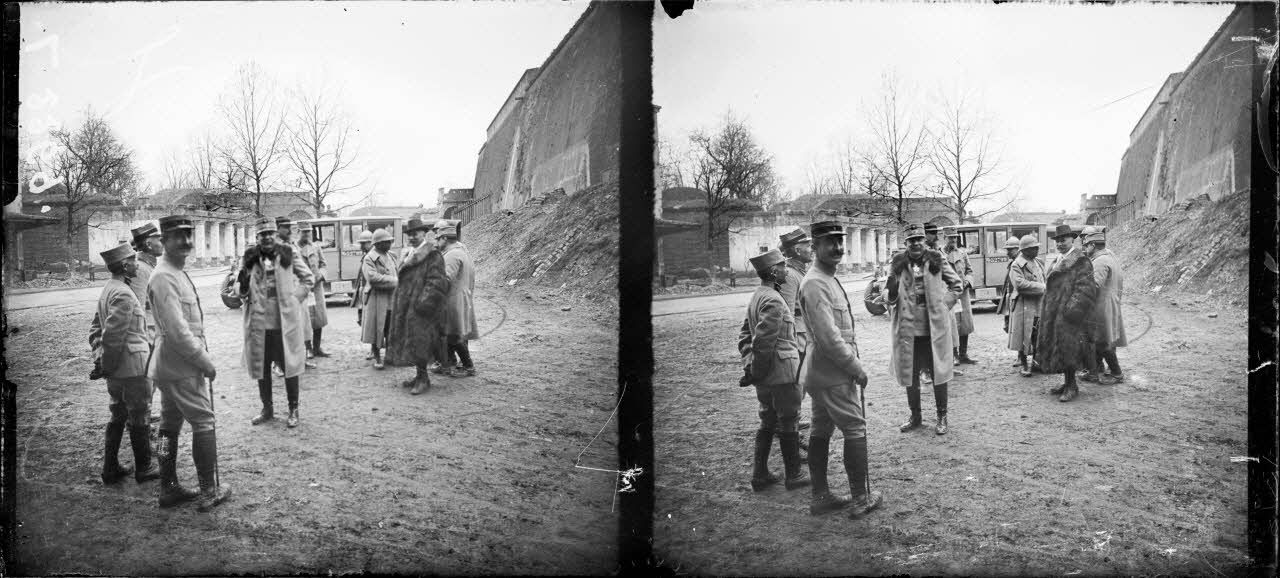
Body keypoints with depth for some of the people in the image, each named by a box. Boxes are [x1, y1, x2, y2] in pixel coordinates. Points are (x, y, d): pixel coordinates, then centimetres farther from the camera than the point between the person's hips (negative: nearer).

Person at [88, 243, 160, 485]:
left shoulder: (107, 291, 11)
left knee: (118, 416, 17)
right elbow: (113, 335, -24)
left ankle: (111, 468, 22)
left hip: (116, 372, 9)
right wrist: (109, 363, -13)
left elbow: (96, 327, 18)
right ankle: (143, 468, 15)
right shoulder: (124, 294, -20)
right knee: (139, 418, 4)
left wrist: (100, 356, 12)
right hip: (132, 367, -9)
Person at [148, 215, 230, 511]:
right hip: (182, 366, -10)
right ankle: (209, 491, 2)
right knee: (204, 422, -3)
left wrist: (202, 356, 17)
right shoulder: (164, 278, -19)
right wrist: (205, 361, -18)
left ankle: (169, 489, 22)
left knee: (170, 425, 14)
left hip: (170, 365, 10)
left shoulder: (176, 273, 13)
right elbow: (176, 330, -24)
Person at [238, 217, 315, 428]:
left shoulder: (288, 255, -1)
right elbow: (242, 287, 18)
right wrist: (246, 297, -2)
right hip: (258, 321, 3)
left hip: (285, 321, -3)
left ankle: (293, 410, 14)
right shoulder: (250, 257, 5)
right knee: (260, 367, 11)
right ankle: (267, 409, 25)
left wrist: (295, 299, -2)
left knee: (290, 365, 3)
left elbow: (309, 278, 6)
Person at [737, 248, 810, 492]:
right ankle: (793, 476, 15)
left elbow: (745, 333, 16)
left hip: (764, 378, 9)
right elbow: (763, 341, -25)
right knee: (788, 424, 4)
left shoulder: (756, 297, 11)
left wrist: (749, 363, 10)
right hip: (782, 372, -9)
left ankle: (760, 475, 20)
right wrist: (759, 369, -13)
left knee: (768, 422, 16)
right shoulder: (774, 301, -20)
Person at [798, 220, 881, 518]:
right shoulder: (816, 284, -19)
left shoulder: (827, 279, 14)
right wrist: (855, 367, -17)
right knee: (855, 429, -3)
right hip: (833, 373, -10)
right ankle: (861, 498, 4)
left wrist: (852, 364, 17)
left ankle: (819, 496, 20)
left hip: (821, 373, 10)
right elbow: (827, 336, -24)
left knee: (821, 431, 13)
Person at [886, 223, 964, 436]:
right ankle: (915, 416, 25)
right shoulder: (898, 265, 2)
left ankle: (942, 417, 18)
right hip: (908, 329, 2)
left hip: (934, 328, -2)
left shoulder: (936, 261, -1)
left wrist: (943, 305, 0)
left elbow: (957, 284, 8)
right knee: (909, 374, 10)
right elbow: (890, 300, 7)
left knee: (939, 372, 6)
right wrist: (891, 291, -15)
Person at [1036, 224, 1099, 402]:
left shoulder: (1081, 262, -10)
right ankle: (1067, 383, 20)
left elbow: (1085, 288, -18)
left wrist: (1072, 309, -25)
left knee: (1067, 346, -8)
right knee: (1058, 347, 11)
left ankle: (1072, 386, 0)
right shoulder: (1059, 261, 18)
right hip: (1054, 314, 9)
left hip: (1067, 314, -9)